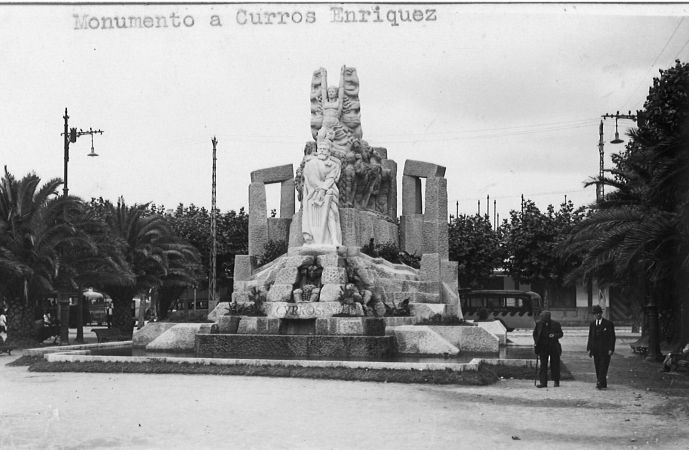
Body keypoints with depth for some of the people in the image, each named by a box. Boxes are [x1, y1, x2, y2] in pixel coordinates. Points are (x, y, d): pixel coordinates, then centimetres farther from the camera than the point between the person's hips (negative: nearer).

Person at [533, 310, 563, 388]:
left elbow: (561, 334, 3)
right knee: (543, 365, -2)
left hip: (554, 347, -1)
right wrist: (536, 343, -1)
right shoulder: (539, 324, 2)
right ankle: (543, 382, -1)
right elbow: (535, 334, 13)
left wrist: (554, 335, -17)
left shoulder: (556, 324, -4)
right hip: (543, 348, 1)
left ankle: (556, 381, 17)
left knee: (555, 365, 5)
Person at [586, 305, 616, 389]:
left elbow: (612, 337, -4)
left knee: (603, 367, -10)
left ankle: (600, 383, -14)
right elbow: (590, 337, 13)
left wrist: (611, 349, -11)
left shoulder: (608, 324, -3)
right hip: (595, 350, 5)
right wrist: (589, 349, 7)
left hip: (605, 350, -5)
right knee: (598, 368, 6)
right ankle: (603, 384, 14)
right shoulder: (592, 324, 11)